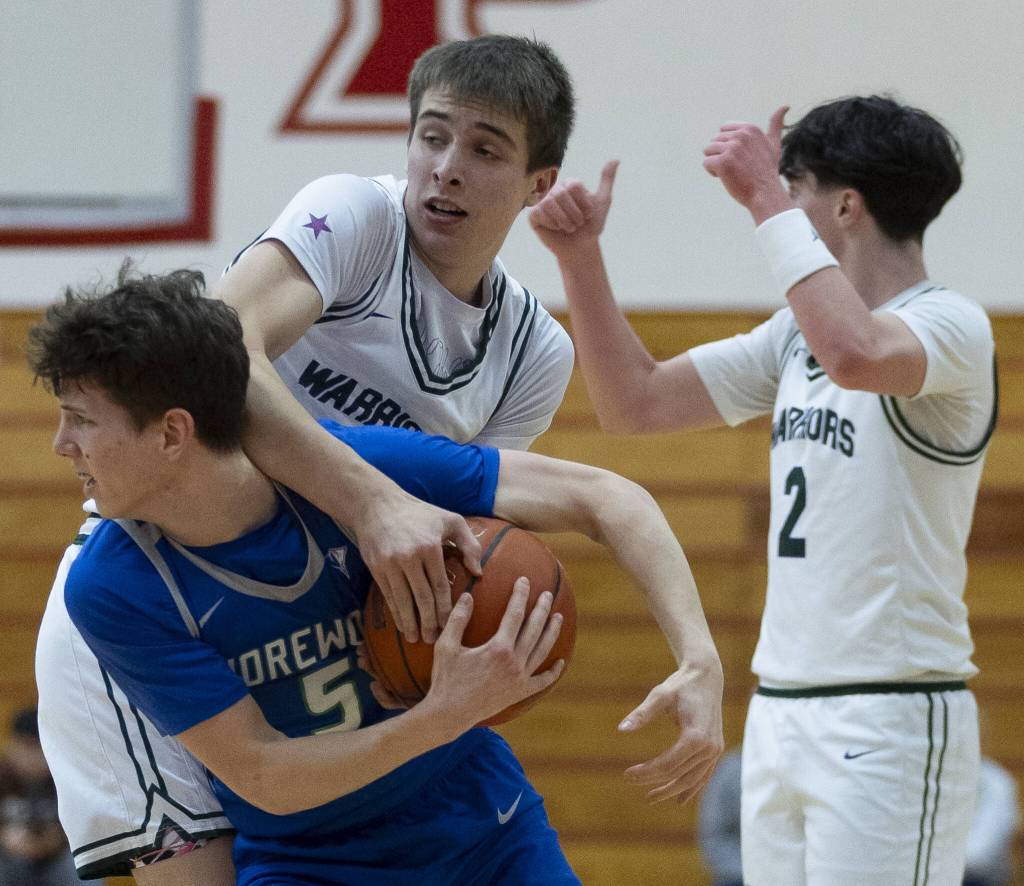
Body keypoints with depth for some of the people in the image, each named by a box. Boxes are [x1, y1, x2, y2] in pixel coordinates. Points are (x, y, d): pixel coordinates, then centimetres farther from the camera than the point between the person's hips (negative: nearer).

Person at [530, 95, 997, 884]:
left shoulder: (951, 325, -10)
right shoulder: (796, 337, 16)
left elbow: (855, 355, -33)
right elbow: (637, 403, 19)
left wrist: (766, 199, -24)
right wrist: (580, 255, 8)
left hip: (889, 722, -8)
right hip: (780, 709, 8)